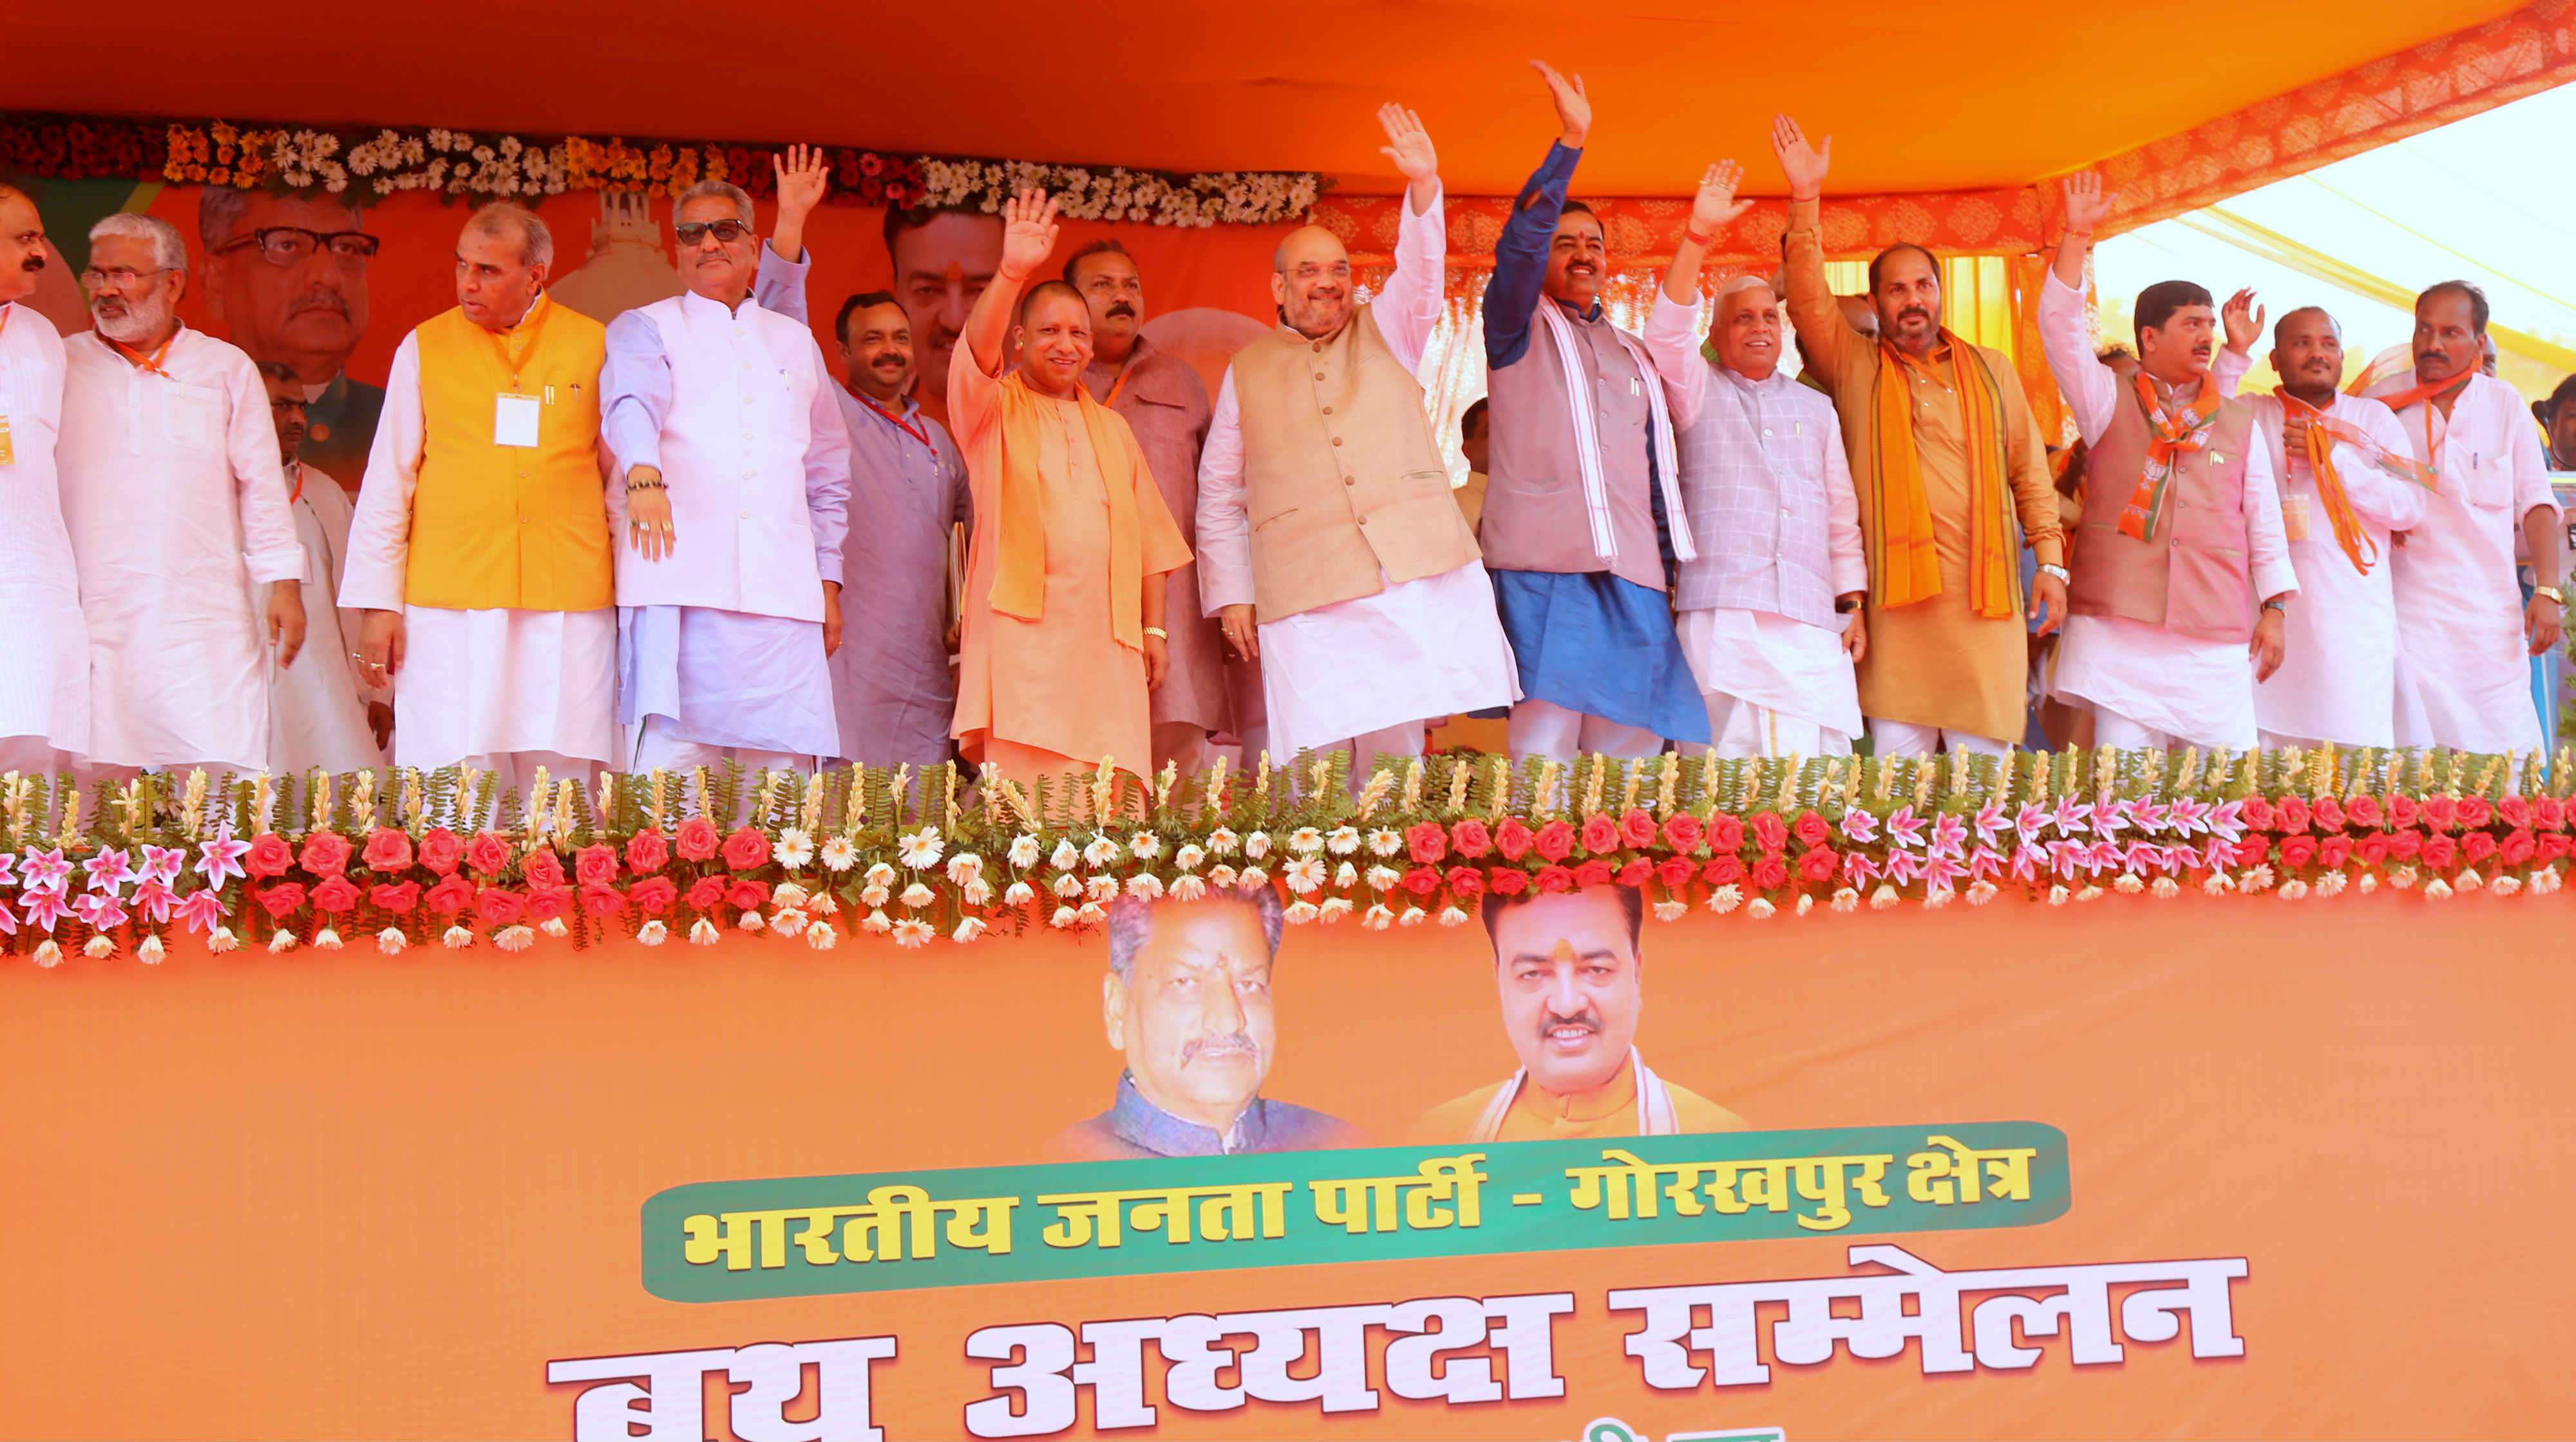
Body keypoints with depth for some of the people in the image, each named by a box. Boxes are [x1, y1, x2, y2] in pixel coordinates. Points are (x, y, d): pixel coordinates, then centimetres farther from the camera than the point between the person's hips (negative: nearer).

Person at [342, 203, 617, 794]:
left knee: (562, 788, -1)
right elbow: (387, 483, 11)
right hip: (450, 600, 0)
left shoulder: (593, 346, 8)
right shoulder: (424, 348, 9)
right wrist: (377, 603, 5)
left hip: (568, 603, 0)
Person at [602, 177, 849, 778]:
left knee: (784, 772, -2)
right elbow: (631, 404, -11)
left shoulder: (796, 341, 23)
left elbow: (828, 473, 26)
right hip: (679, 585, -3)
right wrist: (643, 474, -33)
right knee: (667, 763, -12)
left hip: (781, 590, 3)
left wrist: (828, 580, 18)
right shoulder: (644, 329, 11)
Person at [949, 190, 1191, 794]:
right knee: (1025, 790, -14)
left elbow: (1147, 538, 21)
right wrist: (1011, 274, -28)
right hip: (1022, 626, -4)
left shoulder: (1111, 428, 23)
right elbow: (976, 351, -12)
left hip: (1105, 636, 4)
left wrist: (1154, 629, 12)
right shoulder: (994, 409, 10)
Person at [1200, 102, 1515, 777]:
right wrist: (1230, 595, 9)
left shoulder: (1385, 332, 17)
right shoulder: (1248, 370, 17)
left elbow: (1419, 272, -2)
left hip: (1417, 573, 1)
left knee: (1393, 759, -3)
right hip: (1305, 604, 0)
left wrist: (1424, 188, -19)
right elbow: (1219, 495, 18)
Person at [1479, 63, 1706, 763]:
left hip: (1631, 578, 5)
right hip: (1541, 568, -5)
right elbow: (1520, 241, -8)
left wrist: (1672, 572, 17)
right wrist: (1570, 140, -17)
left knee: (1629, 756, -1)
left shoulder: (1634, 357, 25)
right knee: (1541, 758, -13)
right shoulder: (1518, 329, 10)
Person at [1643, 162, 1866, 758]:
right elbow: (1667, 333, -7)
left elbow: (1842, 512, 22)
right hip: (1722, 615, -3)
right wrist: (1697, 236, -17)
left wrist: (1852, 605, 13)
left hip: (1811, 620, 3)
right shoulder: (1700, 391, 13)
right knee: (1731, 765, -10)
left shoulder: (1815, 408, 23)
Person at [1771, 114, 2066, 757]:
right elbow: (1809, 303, -3)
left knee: (1983, 761, -1)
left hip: (1986, 595, 1)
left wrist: (2051, 561, 7)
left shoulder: (1992, 371, 17)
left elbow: (2030, 471, 15)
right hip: (1897, 590, -1)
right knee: (1897, 762, -1)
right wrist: (1805, 202, -12)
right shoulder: (1854, 367, 11)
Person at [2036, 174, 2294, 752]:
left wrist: (2275, 611, 7)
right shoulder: (2109, 404, 9)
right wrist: (2077, 236, -10)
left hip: (2217, 644, 2)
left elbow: (2265, 523, 15)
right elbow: (2060, 326, -3)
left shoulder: (2239, 423, 16)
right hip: (2121, 635, -2)